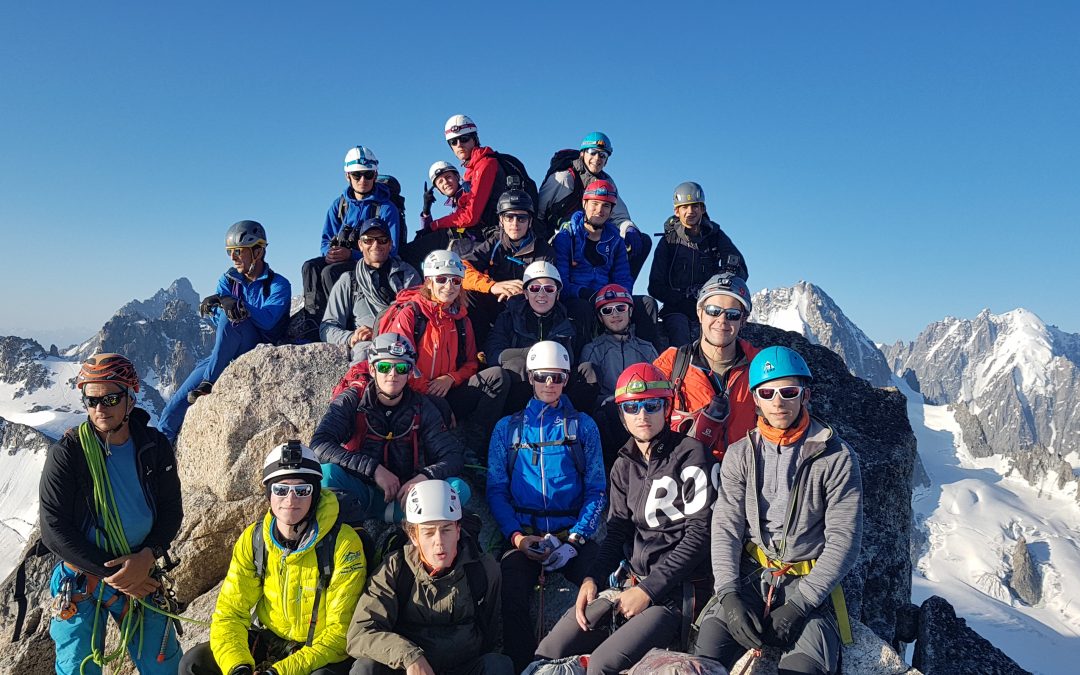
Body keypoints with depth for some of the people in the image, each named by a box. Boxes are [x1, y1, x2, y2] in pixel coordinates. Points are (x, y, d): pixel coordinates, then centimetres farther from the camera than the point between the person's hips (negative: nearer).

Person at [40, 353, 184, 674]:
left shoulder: (155, 446, -4)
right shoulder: (66, 453, -13)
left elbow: (171, 509, 1)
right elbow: (54, 531, -13)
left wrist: (148, 556, -16)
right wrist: (111, 573, -16)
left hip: (142, 572, 3)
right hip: (80, 578, -2)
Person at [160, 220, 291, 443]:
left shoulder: (278, 285, -7)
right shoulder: (228, 280, 9)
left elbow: (268, 320, -24)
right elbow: (218, 317, -8)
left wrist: (234, 303, -35)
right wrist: (218, 305, -31)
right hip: (225, 357, 5)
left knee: (229, 319, -29)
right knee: (178, 403, -6)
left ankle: (209, 381, -24)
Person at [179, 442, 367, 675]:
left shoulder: (343, 542, -20)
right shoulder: (252, 539, -5)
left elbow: (340, 632, -17)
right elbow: (230, 613, -4)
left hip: (322, 652, -5)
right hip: (269, 641, 5)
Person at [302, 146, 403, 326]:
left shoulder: (386, 208, -6)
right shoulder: (339, 205, 12)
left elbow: (389, 251, -13)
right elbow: (326, 240, 15)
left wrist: (351, 254, -22)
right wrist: (329, 252, -12)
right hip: (338, 259, 5)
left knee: (330, 272, -31)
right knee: (310, 266, -23)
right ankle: (313, 318, -31)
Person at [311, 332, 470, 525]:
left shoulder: (422, 408, 1)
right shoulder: (351, 401, -4)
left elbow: (455, 455, -3)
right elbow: (319, 445, -18)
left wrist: (424, 477, -24)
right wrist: (374, 468, -25)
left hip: (406, 493, 2)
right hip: (361, 490, -1)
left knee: (459, 488, -23)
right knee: (328, 472, -31)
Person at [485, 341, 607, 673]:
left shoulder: (583, 426, 12)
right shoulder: (507, 428, 13)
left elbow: (596, 489, 5)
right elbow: (496, 489, 7)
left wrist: (575, 538, -9)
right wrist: (516, 536, -9)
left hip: (572, 532, 0)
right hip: (524, 535, 0)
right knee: (510, 595, -29)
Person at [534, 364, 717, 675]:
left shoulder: (691, 455, -8)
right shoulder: (624, 465, 13)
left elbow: (700, 533, -11)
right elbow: (618, 530, 12)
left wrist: (650, 589, -13)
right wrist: (592, 579, -6)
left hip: (677, 588, -6)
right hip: (627, 580, 6)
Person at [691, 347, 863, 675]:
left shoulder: (837, 457, -4)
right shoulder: (740, 454, 4)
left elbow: (843, 540, -6)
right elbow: (726, 528, 0)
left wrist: (799, 604, -14)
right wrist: (728, 594, -15)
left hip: (810, 585, -1)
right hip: (749, 576, 2)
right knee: (708, 648, -23)